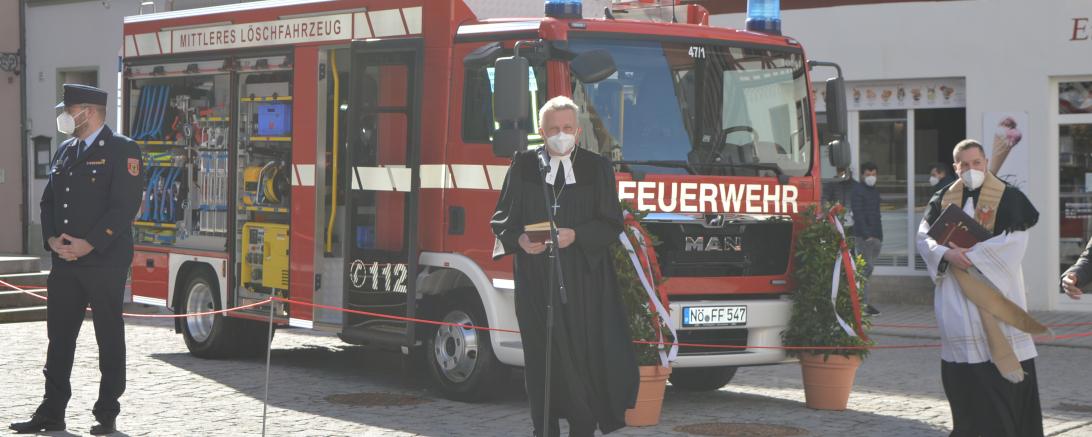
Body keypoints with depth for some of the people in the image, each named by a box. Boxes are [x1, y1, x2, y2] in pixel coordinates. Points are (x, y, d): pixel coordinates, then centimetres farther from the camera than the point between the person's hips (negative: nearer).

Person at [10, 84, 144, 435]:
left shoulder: (122, 151, -6)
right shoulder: (65, 151, 16)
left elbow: (125, 205, -14)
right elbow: (48, 201, 16)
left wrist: (89, 244, -18)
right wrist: (52, 239, -2)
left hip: (105, 262, -7)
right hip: (64, 262, 7)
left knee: (109, 338, 2)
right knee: (59, 337, 8)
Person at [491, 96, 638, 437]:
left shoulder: (597, 168, 7)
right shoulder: (523, 166, 8)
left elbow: (611, 223, 2)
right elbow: (502, 218, 8)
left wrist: (576, 235, -15)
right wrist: (519, 238, -13)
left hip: (583, 280, 0)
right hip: (536, 278, 1)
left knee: (584, 354, -5)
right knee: (541, 354, 0)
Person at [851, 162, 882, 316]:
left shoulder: (875, 191, 20)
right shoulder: (858, 190, -5)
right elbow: (858, 214, -13)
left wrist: (880, 235, 15)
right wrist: (866, 234, -19)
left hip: (876, 235, 8)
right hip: (863, 235, -8)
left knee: (869, 268, 7)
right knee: (867, 267, -12)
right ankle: (864, 303, -11)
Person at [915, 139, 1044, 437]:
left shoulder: (1008, 197, -3)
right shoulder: (944, 199, 10)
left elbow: (1015, 240, -13)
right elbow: (924, 235, 6)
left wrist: (972, 255, -15)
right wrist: (946, 254, -14)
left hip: (995, 289, -4)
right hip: (957, 293, 4)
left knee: (1003, 361, -6)